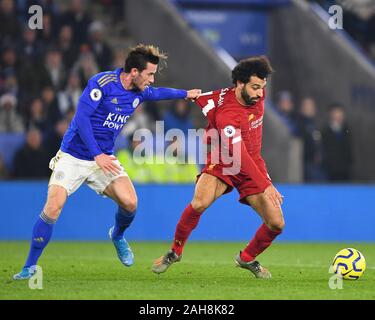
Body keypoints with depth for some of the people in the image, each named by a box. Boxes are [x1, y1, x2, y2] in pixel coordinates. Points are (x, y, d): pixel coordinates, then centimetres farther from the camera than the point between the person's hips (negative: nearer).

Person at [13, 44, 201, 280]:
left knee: (130, 202, -15)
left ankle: (118, 236, 21)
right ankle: (30, 267, -7)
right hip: (73, 157, -5)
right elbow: (81, 117, -23)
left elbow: (157, 93, 28)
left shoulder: (139, 92, 3)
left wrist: (186, 94, 36)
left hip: (104, 159, 5)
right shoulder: (102, 83, -18)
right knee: (53, 207, -19)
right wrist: (97, 155, -27)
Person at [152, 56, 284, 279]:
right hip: (223, 163, -6)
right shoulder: (227, 114, -30)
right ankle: (175, 252, -7)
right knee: (199, 203, -32)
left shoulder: (258, 94, -9)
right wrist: (265, 185, -44)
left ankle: (247, 258, 25)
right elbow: (240, 157, -37)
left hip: (253, 164, 6)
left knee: (276, 224, -4)